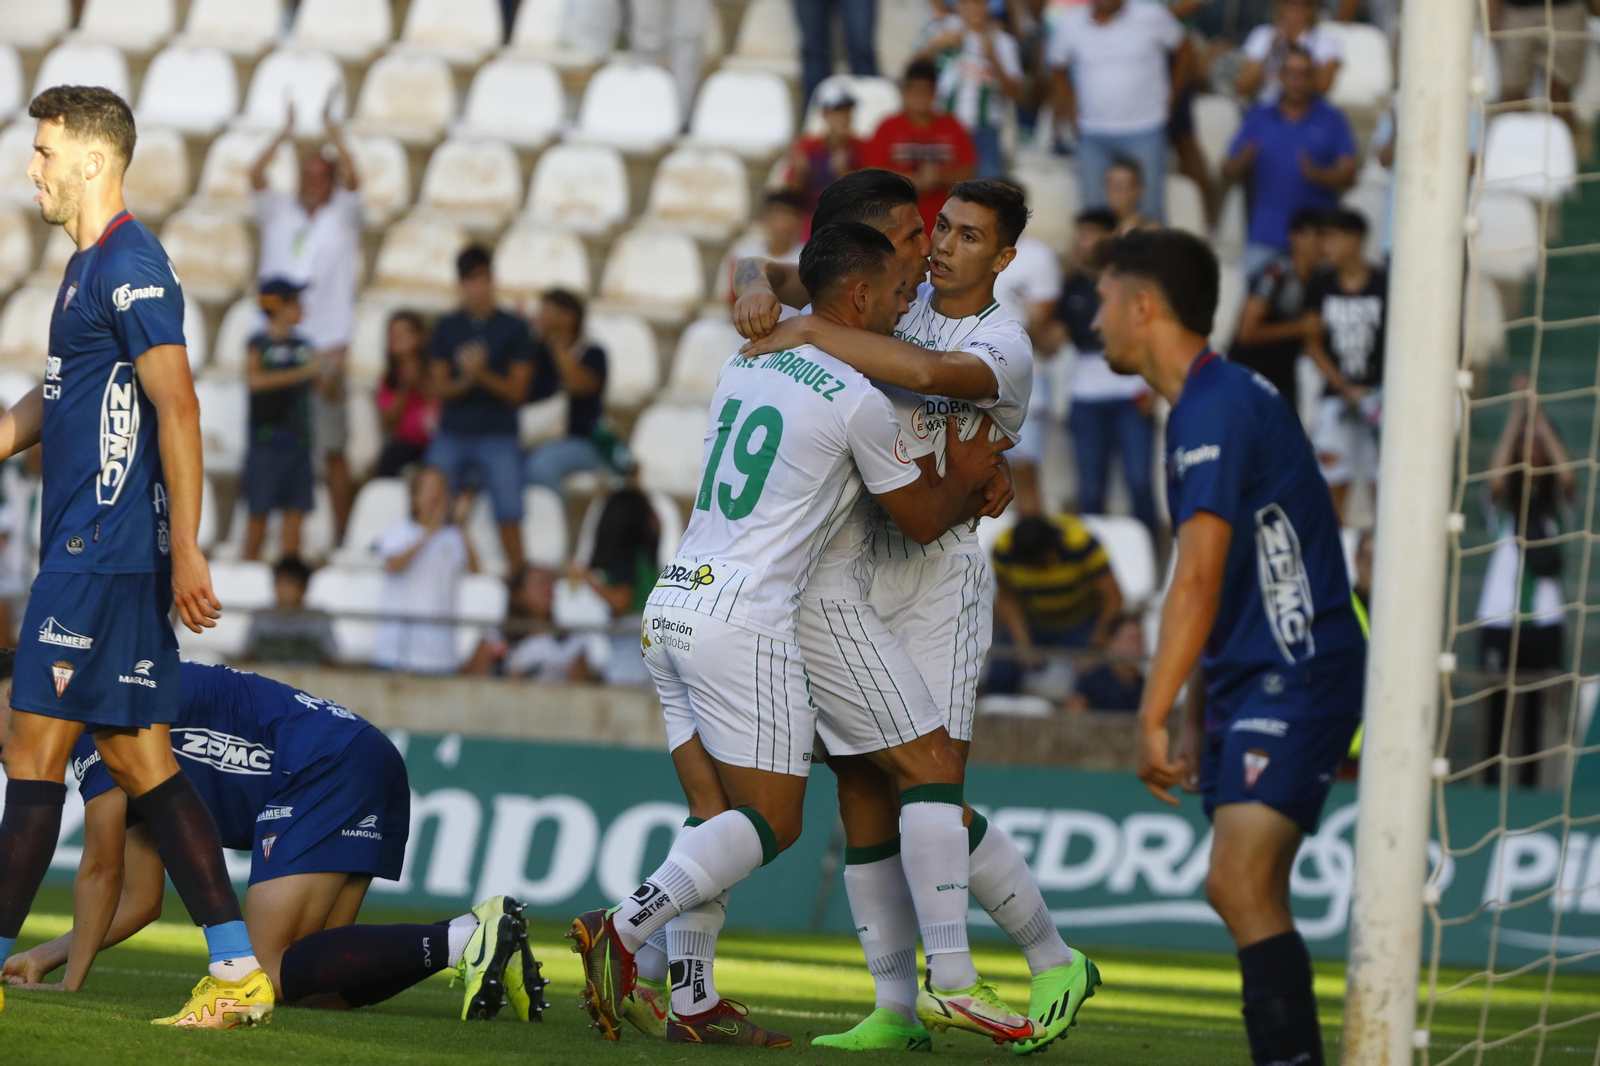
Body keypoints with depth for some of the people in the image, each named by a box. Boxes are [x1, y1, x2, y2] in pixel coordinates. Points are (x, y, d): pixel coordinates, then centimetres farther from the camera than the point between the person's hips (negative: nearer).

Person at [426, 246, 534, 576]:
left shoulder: (514, 329, 3)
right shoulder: (446, 328, 10)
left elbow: (516, 391, 0)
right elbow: (437, 387, 5)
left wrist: (482, 374, -17)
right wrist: (465, 380, -16)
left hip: (498, 437, -2)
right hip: (451, 436, 2)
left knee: (509, 516, -10)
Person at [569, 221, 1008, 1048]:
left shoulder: (745, 366, 15)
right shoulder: (859, 400, -8)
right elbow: (923, 520, 4)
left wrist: (946, 486, 32)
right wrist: (967, 483, 25)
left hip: (671, 607, 8)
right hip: (745, 621, -8)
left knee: (716, 813, 9)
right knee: (771, 820, -3)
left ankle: (691, 1001, 3)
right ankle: (621, 931, -16)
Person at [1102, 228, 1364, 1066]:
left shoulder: (1216, 408, -16)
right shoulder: (1204, 404, 17)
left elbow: (1198, 581, -24)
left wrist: (1152, 720, -25)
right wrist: (1195, 719, 22)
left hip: (1297, 680, -11)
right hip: (1249, 684, 11)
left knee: (1241, 885, -21)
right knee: (1242, 894, 10)